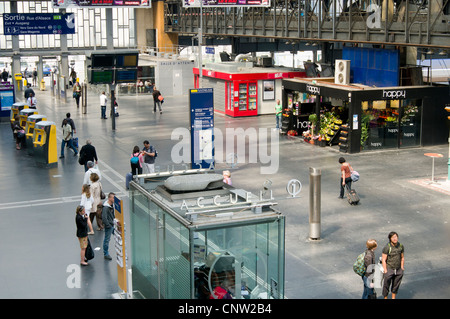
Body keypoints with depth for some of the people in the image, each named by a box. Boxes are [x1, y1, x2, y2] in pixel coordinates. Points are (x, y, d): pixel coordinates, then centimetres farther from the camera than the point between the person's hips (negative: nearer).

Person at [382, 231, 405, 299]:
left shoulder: (401, 246, -3)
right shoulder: (387, 247, -18)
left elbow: (402, 257, 10)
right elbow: (383, 260, -14)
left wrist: (402, 268, 9)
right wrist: (385, 271, -14)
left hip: (398, 270, 5)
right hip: (389, 269, -4)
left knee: (396, 286, 17)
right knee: (386, 285, 3)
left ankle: (393, 297, 33)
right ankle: (385, 298, 19)